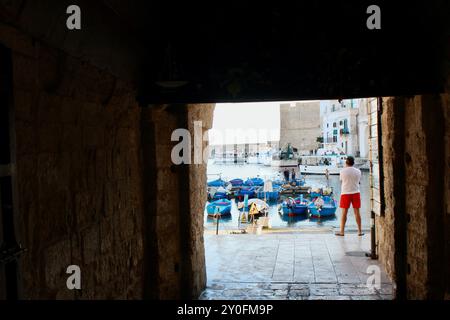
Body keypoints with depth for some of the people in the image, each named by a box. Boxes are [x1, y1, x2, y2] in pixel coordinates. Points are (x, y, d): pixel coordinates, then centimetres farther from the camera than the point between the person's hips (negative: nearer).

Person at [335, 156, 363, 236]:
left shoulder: (343, 171, -6)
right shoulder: (358, 171, 1)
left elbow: (341, 181, 5)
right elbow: (358, 181, 10)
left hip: (345, 193, -2)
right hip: (356, 192, 2)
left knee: (344, 212, 3)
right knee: (357, 212, 7)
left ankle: (341, 231, 7)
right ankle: (359, 231, 11)